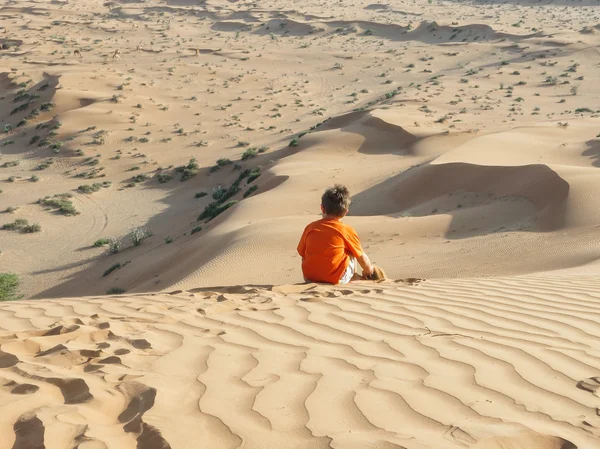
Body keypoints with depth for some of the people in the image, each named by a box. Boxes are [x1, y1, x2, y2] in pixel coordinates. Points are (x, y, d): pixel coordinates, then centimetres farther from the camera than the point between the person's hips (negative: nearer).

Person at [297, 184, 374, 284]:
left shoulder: (310, 227, 3)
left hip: (309, 278, 3)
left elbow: (303, 255, 9)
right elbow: (361, 257, 6)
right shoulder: (347, 230, -3)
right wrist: (368, 270, 28)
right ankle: (354, 278, 33)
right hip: (336, 279, -3)